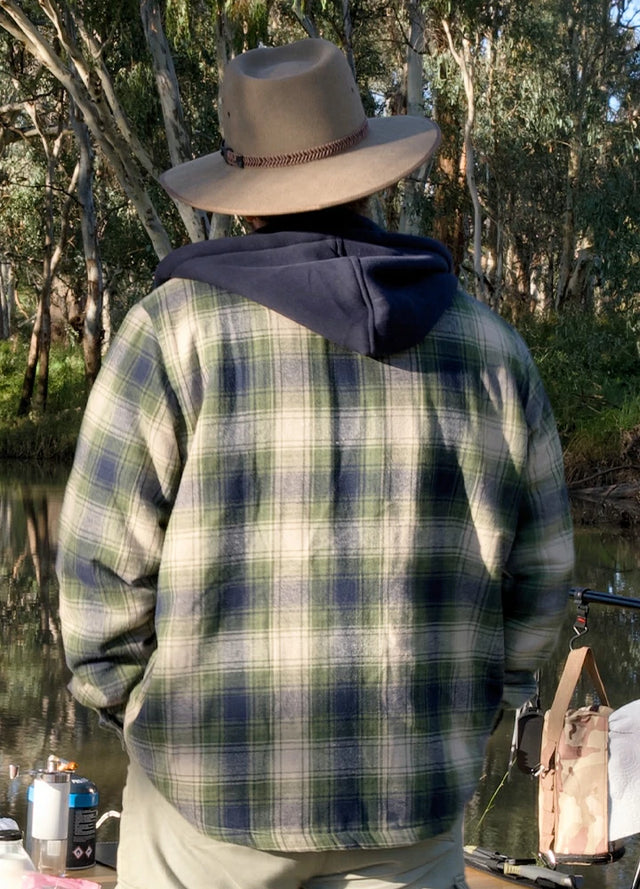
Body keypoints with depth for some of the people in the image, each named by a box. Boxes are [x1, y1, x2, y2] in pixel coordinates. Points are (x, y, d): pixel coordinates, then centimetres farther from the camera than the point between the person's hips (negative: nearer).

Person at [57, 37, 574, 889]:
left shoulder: (177, 332, -9)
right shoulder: (486, 344, 1)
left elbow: (106, 562, -10)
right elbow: (534, 574, 5)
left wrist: (125, 708, 5)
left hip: (214, 786, -2)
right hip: (411, 801, 3)